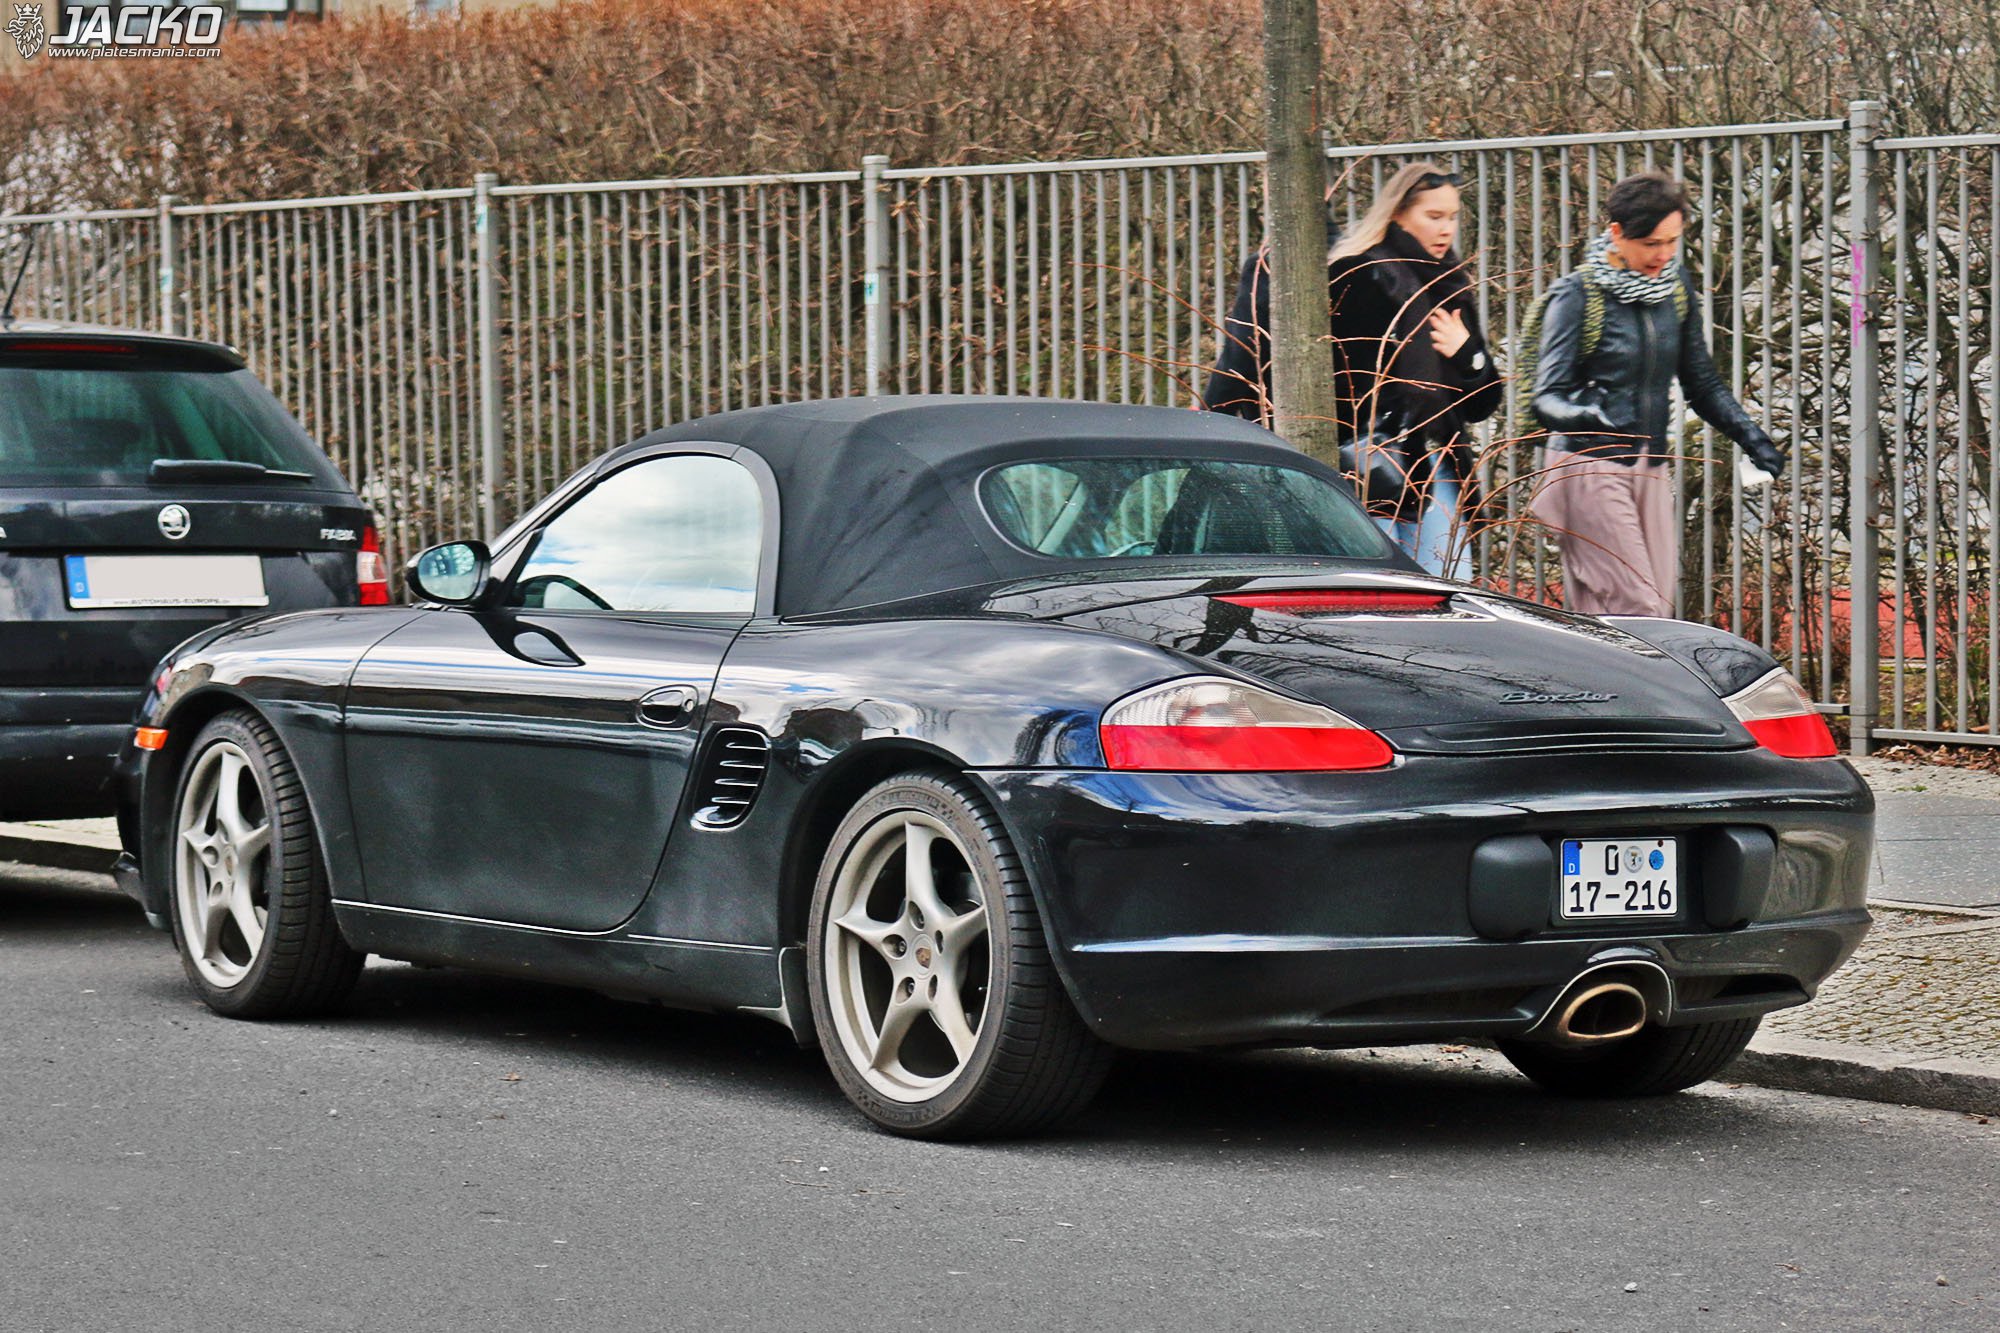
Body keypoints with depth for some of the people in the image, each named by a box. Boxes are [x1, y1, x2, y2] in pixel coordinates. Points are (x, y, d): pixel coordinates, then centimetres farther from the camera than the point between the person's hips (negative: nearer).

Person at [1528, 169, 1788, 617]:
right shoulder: (1577, 295, -9)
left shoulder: (1676, 287, 8)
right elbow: (1547, 397, -14)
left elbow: (1702, 382, 17)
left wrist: (1751, 436, 4)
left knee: (1657, 612, 2)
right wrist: (1587, 416, -36)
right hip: (1591, 467, -6)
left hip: (1651, 470, 6)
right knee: (1634, 613, -15)